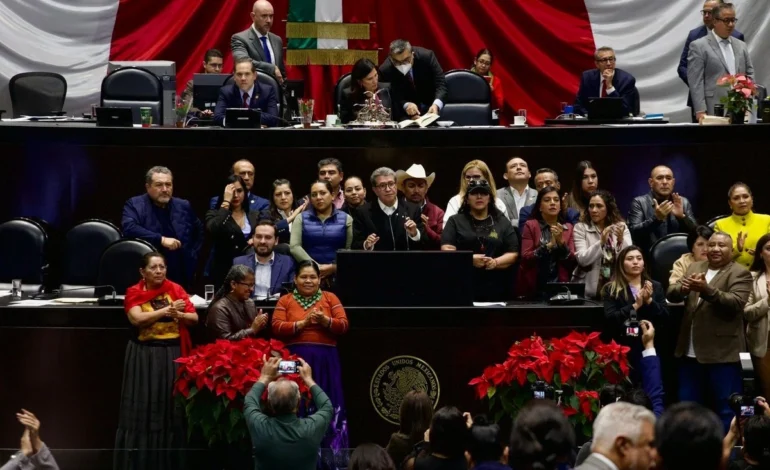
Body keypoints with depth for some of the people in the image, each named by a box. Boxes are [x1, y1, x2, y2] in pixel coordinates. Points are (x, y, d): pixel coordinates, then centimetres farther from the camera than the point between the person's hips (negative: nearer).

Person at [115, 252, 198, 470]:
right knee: (143, 409, -1)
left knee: (172, 408, 3)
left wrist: (179, 315, -20)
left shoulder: (175, 289, 5)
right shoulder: (134, 293, -1)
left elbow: (194, 318, 0)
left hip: (173, 354, 2)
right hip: (144, 356, -2)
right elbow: (137, 319, -17)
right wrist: (166, 310, -20)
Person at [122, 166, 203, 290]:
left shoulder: (183, 206, 11)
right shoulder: (134, 205, -1)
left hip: (180, 277, 4)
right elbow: (129, 229, -20)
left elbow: (199, 232, 27)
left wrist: (192, 257, 13)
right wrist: (161, 240, -22)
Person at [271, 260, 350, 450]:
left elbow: (343, 325, 3)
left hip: (325, 361, 1)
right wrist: (303, 323, -12)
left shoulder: (330, 298, 12)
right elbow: (276, 328, -2)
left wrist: (325, 320, -15)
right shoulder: (285, 301, 10)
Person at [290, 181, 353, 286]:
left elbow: (350, 250, 0)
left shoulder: (346, 219, 9)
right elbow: (295, 247, -2)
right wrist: (316, 267, -11)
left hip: (337, 276, 0)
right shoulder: (301, 218, 10)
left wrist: (333, 267, -14)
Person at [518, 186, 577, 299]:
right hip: (534, 288, -2)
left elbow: (572, 262, 0)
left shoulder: (568, 228, 8)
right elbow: (525, 258, -9)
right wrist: (549, 245, -19)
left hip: (560, 287, 2)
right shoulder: (530, 226, -1)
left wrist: (561, 241, -14)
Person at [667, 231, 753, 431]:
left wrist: (707, 290, -30)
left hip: (722, 353, -6)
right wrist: (683, 288, -17)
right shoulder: (694, 267, 13)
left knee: (727, 408, -2)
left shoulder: (740, 273, -5)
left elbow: (736, 303, -19)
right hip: (691, 352, 6)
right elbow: (672, 294, 7)